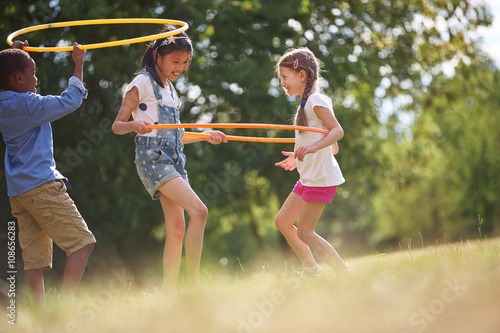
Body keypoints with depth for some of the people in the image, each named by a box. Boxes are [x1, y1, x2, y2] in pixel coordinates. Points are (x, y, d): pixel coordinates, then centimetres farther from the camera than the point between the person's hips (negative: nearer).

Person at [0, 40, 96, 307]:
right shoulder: (27, 104, -11)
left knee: (34, 259, 4)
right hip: (41, 185, -9)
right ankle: (65, 304, -16)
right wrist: (79, 65, 5)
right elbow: (70, 101, -5)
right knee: (81, 242, -6)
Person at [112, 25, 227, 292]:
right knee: (198, 210, -21)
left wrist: (206, 136, 26)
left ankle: (168, 293, 5)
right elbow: (117, 125, -7)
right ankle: (192, 282, -18)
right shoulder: (142, 83, -3)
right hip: (152, 157, -8)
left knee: (177, 229, 2)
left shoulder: (169, 88, 22)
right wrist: (135, 124, -27)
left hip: (173, 160, 8)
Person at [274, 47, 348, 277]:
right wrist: (299, 158, 23)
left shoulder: (316, 100, -11)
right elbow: (333, 148, 18)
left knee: (305, 233, -8)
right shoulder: (307, 103, 17)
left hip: (320, 179, -10)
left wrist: (313, 147, -37)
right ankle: (312, 271, 16)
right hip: (308, 178, 10)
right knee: (282, 221, 13)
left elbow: (337, 131, -24)